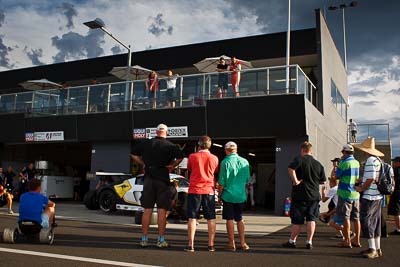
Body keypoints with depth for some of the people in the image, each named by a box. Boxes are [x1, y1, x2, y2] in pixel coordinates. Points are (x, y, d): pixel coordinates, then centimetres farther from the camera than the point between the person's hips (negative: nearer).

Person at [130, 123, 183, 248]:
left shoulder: (146, 143, 6)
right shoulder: (170, 145, -3)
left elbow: (133, 154, 11)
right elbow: (180, 157, -18)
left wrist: (143, 163, 13)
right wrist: (172, 166, -4)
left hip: (148, 179, 3)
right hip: (163, 179, -3)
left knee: (147, 210, 8)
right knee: (162, 211, 3)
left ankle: (144, 239, 14)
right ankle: (161, 240, 7)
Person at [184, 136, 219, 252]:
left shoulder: (192, 156, -4)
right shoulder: (214, 158, 0)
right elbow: (215, 173, 11)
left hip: (194, 190, -1)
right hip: (209, 190, 1)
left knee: (192, 218, 4)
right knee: (211, 218, 8)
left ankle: (190, 244, 3)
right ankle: (211, 245, 10)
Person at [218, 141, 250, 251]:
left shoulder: (225, 162, -11)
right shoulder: (245, 162, 1)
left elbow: (221, 182, -10)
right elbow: (247, 180, 10)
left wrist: (220, 194, 2)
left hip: (228, 195, -4)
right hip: (241, 195, 4)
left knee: (229, 219, 5)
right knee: (239, 219, 16)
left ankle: (232, 244, 9)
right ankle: (242, 243, 18)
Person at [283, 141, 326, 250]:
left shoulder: (299, 160, -7)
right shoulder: (318, 164, 7)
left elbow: (291, 168, -26)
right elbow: (322, 181, 11)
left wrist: (295, 181, -18)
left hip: (299, 195, -3)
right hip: (314, 196, 3)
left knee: (297, 220, 4)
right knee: (311, 219, 8)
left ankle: (292, 241, 14)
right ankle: (309, 242, 8)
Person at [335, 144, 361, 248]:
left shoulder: (345, 163, -13)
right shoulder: (357, 163, 8)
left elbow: (337, 176, -5)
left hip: (345, 193, -7)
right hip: (356, 193, 7)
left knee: (346, 217, -1)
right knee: (356, 218, 10)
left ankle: (347, 241, 1)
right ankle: (357, 240, 16)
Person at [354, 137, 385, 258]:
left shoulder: (370, 160, -17)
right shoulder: (379, 160, 12)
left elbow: (371, 179, -22)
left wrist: (361, 188, -10)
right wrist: (362, 182, 18)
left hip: (369, 196, -10)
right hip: (378, 196, 10)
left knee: (366, 221, -4)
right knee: (375, 222, 14)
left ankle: (372, 249, -1)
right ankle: (377, 249, 21)